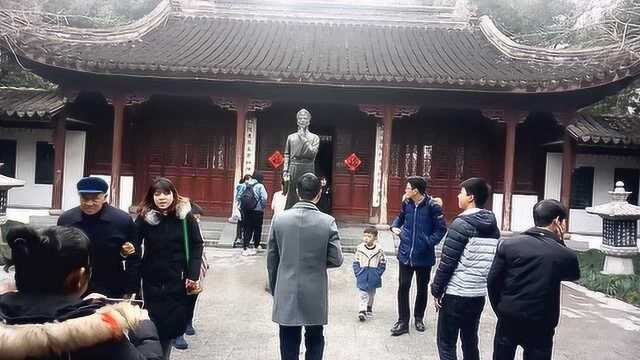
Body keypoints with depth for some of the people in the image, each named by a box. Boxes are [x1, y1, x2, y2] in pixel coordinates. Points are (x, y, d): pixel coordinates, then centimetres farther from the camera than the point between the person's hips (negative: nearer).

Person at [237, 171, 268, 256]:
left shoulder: (244, 185, 4)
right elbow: (264, 198, -16)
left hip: (246, 210, 4)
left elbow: (238, 196, 3)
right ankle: (255, 248, 17)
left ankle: (245, 248, 7)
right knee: (257, 229, 9)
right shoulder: (260, 186, -8)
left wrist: (242, 205, 11)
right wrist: (263, 207, -1)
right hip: (257, 210, -4)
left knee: (247, 229, 9)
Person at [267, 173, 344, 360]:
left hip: (286, 295, 1)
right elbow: (336, 259, -9)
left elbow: (271, 260, 0)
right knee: (314, 344, 18)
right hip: (315, 296, -1)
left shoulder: (279, 219, -6)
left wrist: (274, 290, 12)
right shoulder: (328, 222, -11)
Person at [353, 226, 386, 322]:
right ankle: (362, 311, -5)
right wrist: (357, 273, -6)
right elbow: (356, 262, 1)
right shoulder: (359, 248, -6)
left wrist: (378, 274, -8)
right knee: (363, 294, -4)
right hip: (362, 277, -1)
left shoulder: (379, 249, -8)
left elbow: (382, 264, -1)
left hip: (373, 277, 1)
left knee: (371, 294, 18)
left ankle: (369, 308, 37)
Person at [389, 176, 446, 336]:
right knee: (403, 287, 0)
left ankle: (419, 318, 34)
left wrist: (429, 242, -22)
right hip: (405, 254, 3)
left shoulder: (432, 207, -15)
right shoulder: (406, 204, -1)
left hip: (424, 256, -3)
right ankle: (403, 321, 11)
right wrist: (394, 226, -1)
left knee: (422, 288, 15)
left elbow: (441, 229, -11)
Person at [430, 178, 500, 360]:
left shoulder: (462, 223, -15)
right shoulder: (493, 226, 7)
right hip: (479, 294, 7)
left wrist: (436, 291, -7)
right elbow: (494, 262, 12)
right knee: (470, 342, 19)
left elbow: (447, 262, -15)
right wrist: (482, 284, 18)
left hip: (456, 294, -7)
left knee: (446, 344, 3)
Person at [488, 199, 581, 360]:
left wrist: (500, 310, 9)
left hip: (508, 320, 2)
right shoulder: (564, 254, -11)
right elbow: (574, 274, 13)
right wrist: (560, 242, 5)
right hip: (540, 326, -1)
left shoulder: (508, 244, -9)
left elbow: (492, 281, -6)